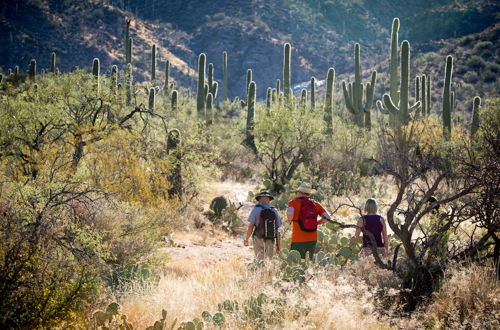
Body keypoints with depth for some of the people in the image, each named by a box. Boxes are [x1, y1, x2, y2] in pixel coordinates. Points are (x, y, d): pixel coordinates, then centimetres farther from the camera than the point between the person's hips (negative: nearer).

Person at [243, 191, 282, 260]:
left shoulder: (256, 210, -2)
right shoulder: (275, 211, 8)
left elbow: (250, 226, -6)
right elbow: (277, 229, 8)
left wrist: (246, 239, 6)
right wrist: (278, 245, 12)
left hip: (259, 239, -3)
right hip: (271, 241, 3)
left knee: (260, 260, -4)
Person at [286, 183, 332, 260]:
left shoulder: (294, 202, -3)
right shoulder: (315, 204, 10)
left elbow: (290, 213, -23)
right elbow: (327, 218, 6)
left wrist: (290, 220, -2)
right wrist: (316, 223, 14)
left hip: (299, 239, -5)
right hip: (313, 239, 5)